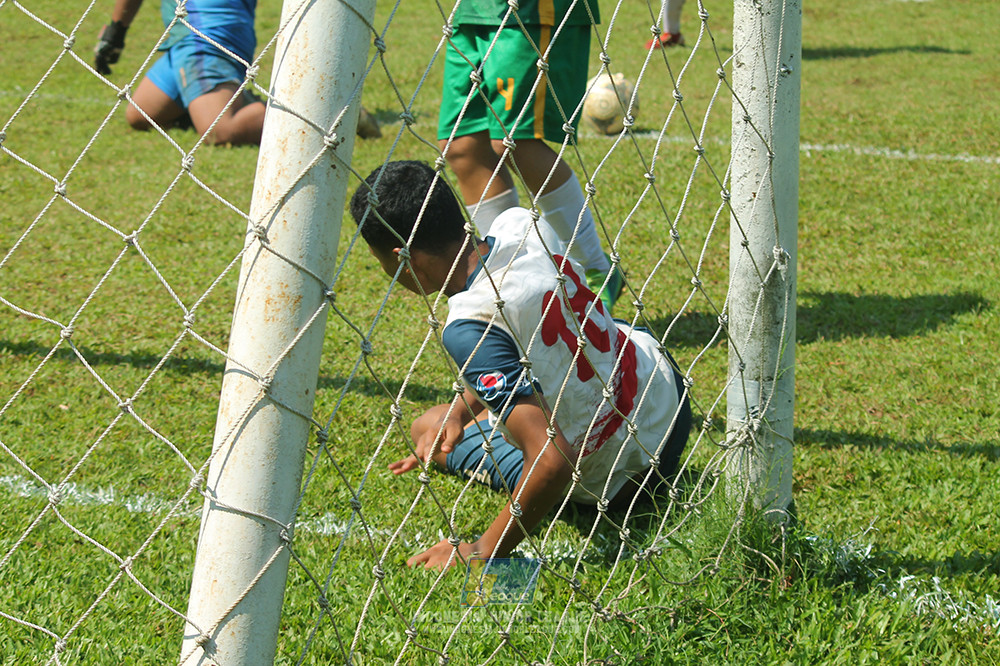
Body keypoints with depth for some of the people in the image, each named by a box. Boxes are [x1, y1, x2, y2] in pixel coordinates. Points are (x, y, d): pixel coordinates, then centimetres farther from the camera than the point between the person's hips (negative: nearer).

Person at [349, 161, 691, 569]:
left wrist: (483, 551, -31)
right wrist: (461, 409, 7)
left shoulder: (469, 329, -37)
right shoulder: (518, 225, -14)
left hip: (619, 473, -7)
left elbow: (552, 462, -41)